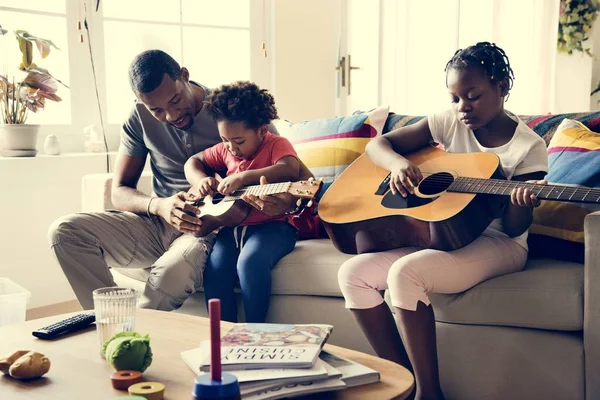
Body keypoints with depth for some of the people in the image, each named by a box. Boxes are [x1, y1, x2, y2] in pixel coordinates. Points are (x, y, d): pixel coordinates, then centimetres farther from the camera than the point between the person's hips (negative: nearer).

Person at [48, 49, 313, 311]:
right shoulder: (141, 118, 2)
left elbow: (300, 173, -9)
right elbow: (119, 193, 3)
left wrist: (285, 200, -34)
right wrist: (158, 206, -20)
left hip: (211, 229, -4)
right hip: (158, 222, 5)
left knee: (172, 272, -39)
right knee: (64, 232, -16)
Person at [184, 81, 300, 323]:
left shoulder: (277, 145, -5)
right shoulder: (226, 151, 14)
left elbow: (291, 170, -26)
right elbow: (193, 162, 23)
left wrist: (244, 177, -34)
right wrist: (200, 180, -1)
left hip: (272, 225, -6)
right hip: (234, 226, 6)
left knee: (250, 261, -33)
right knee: (214, 270, -19)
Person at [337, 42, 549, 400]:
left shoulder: (528, 147, -8)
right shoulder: (450, 123, 4)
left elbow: (513, 228, -10)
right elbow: (377, 145, 5)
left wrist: (523, 204, -33)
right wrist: (398, 164, -17)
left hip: (497, 244, -6)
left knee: (407, 272, -33)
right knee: (354, 273, -13)